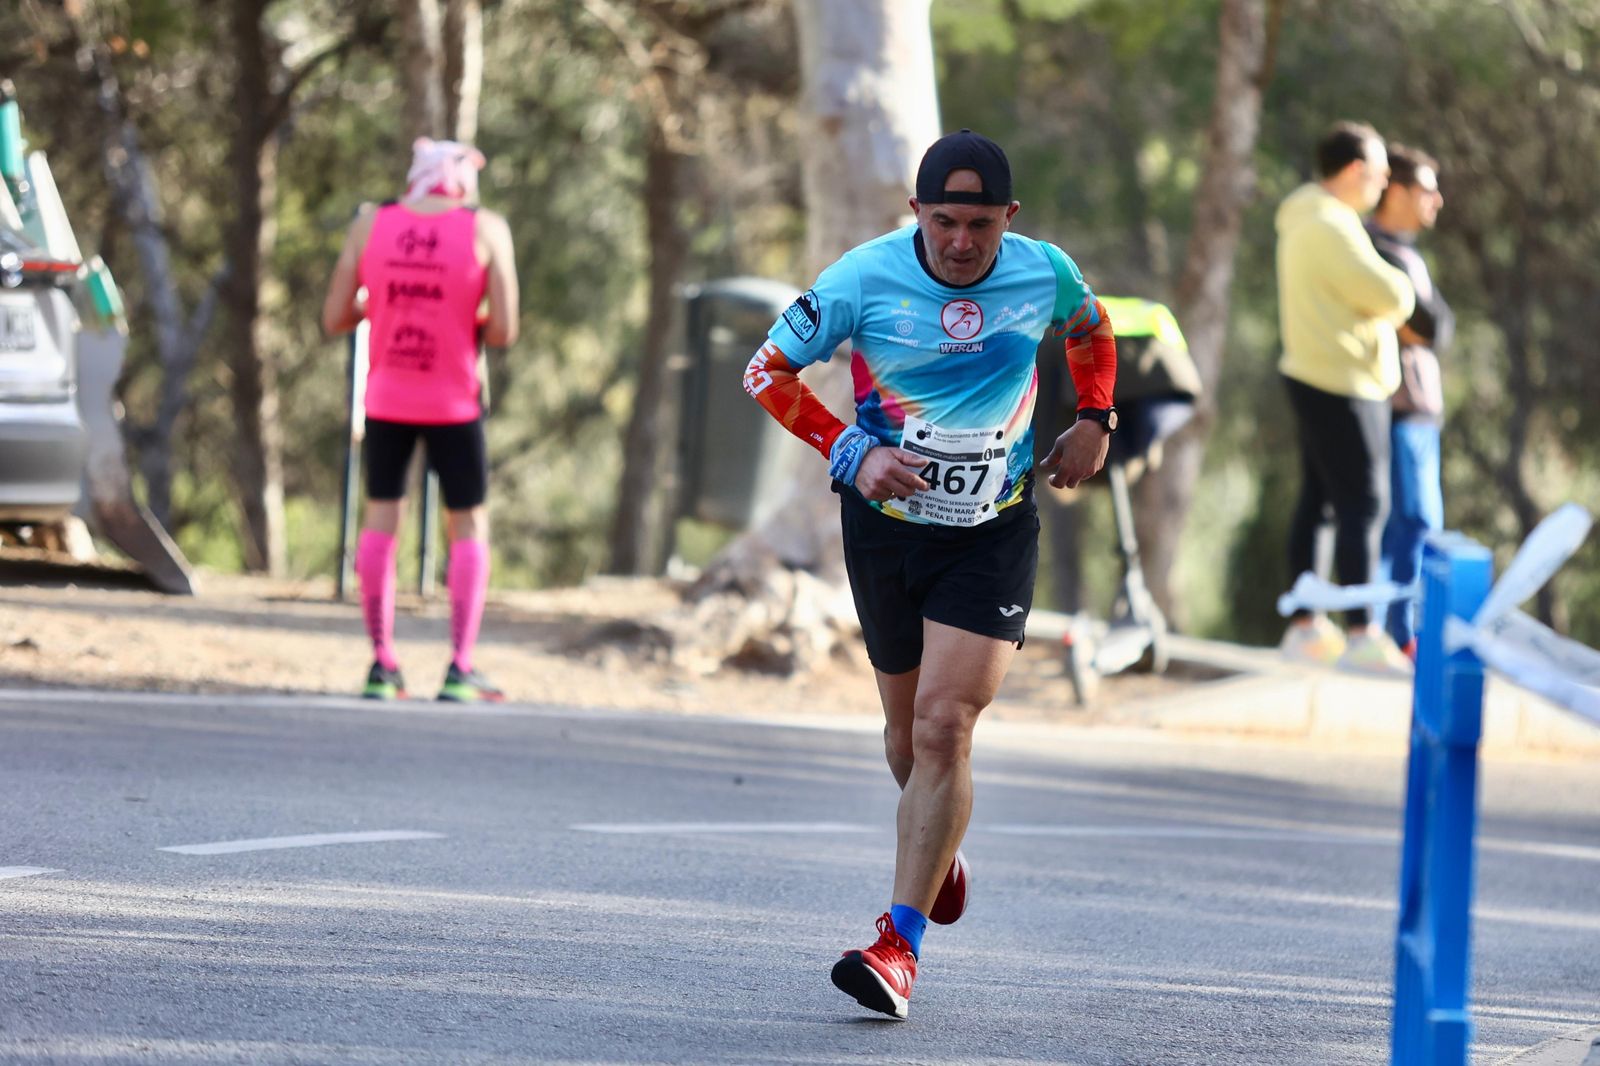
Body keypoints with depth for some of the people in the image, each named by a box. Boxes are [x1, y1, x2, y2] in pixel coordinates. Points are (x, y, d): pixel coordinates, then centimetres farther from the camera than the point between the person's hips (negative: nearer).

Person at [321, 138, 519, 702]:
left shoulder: (370, 225, -1)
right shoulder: (485, 230, -6)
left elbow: (335, 318, 1)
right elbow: (503, 331, -10)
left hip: (386, 400, 2)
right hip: (454, 402, -2)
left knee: (380, 521, 11)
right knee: (467, 527, 9)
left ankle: (382, 665, 8)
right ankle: (460, 668, 2)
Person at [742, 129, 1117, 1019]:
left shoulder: (1045, 274, -9)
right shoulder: (865, 278, -15)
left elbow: (1090, 328, 16)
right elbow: (769, 369, -5)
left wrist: (1095, 421, 8)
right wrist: (853, 452, -15)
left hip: (993, 535, -1)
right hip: (885, 522, 1)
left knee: (945, 727, -14)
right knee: (908, 724, 15)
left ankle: (900, 945, -15)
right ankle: (939, 847, 48)